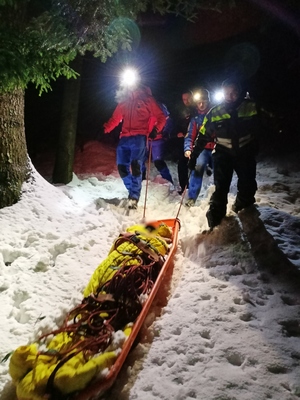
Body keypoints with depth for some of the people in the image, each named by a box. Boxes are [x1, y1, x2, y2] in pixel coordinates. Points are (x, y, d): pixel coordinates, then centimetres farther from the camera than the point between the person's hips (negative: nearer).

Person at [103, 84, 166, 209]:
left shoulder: (147, 100, 8)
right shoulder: (124, 102, 20)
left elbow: (161, 117, 5)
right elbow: (115, 119, 20)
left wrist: (156, 129, -13)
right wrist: (104, 129, 5)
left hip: (139, 137, -5)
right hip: (124, 138, 5)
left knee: (135, 165, -20)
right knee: (122, 167, -3)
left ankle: (134, 196, -12)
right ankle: (133, 192, 13)